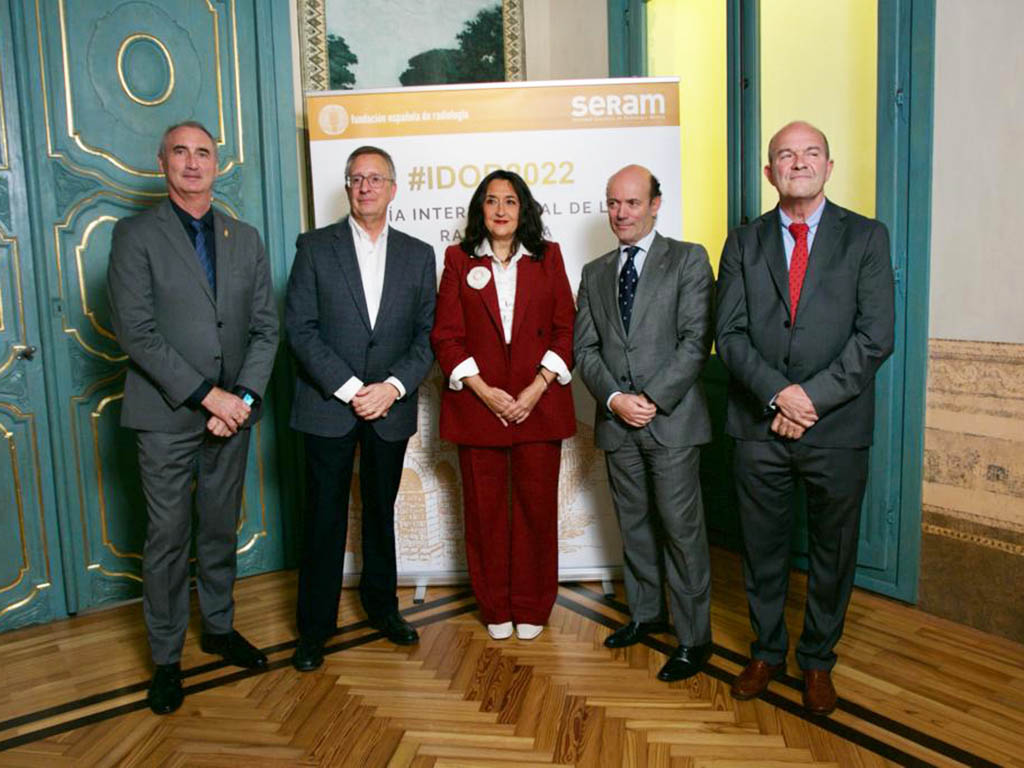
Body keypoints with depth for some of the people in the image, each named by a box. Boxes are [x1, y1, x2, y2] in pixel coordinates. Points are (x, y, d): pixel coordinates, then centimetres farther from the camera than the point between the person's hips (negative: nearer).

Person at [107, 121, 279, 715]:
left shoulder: (246, 238, 10)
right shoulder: (136, 235, -3)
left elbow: (266, 326, 5)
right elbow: (136, 331, -12)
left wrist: (244, 398, -8)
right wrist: (207, 395, -16)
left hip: (233, 413, 4)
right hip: (167, 416, -3)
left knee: (222, 529, 15)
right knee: (168, 539, 5)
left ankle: (220, 627, 33)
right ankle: (167, 657, 21)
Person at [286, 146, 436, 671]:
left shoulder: (418, 255, 7)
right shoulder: (315, 247, 0)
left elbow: (427, 335, 3)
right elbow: (300, 329, -7)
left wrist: (393, 386, -12)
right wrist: (349, 389, -15)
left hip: (390, 409, 2)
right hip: (327, 406, -2)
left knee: (382, 511, 15)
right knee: (325, 516, 4)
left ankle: (381, 605, 33)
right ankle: (315, 626, 18)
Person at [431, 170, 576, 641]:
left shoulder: (548, 257, 8)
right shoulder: (460, 260, 6)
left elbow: (566, 329, 3)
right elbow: (445, 335, 1)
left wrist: (537, 389, -8)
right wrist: (485, 391, -10)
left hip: (538, 403, 0)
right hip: (477, 404, 0)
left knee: (536, 506, 4)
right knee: (485, 509, 6)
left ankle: (531, 608, 20)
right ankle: (496, 609, 22)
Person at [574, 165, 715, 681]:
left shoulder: (687, 260, 0)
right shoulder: (595, 273, 14)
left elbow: (696, 339, -8)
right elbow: (585, 348, 8)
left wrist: (654, 400, -15)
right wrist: (615, 399, -8)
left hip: (671, 418, -4)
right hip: (617, 422, 5)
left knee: (681, 528, -2)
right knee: (634, 524, 15)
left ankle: (694, 639, 11)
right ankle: (644, 614, 32)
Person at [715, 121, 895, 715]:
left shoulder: (867, 237, 2)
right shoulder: (744, 243, 7)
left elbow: (875, 337, -6)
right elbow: (730, 334, -1)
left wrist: (812, 397, -15)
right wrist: (779, 393, -15)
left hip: (837, 427, -1)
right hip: (760, 426, 1)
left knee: (833, 553, 12)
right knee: (763, 550, 13)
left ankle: (818, 661, 32)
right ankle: (767, 651, 33)